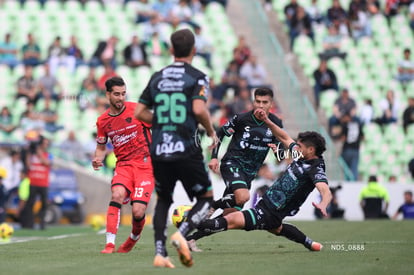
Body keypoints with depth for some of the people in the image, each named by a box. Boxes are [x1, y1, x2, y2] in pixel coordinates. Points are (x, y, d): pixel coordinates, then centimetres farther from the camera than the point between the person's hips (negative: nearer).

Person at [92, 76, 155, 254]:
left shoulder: (136, 110, -4)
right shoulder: (103, 121, 7)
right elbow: (101, 146, 21)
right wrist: (97, 159, -1)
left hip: (145, 164, -2)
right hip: (123, 165, 3)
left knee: (138, 212, -15)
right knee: (117, 194, -29)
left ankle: (134, 238, 20)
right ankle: (110, 244, -28)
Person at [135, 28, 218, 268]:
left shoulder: (157, 77, 12)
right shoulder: (197, 77, -2)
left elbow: (140, 113, 11)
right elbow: (199, 109, -17)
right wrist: (212, 132, -1)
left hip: (159, 151, 4)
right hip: (186, 149, -4)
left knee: (163, 201, 21)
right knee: (206, 198, 11)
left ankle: (160, 252, 6)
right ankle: (182, 233, -15)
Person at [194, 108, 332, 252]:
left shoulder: (316, 170, -22)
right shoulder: (301, 156, 3)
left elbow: (326, 191, -38)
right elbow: (285, 138, 17)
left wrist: (323, 205, -60)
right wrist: (267, 121, 9)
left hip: (269, 212, -11)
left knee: (231, 220, -24)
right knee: (276, 228, 45)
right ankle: (309, 243, 60)